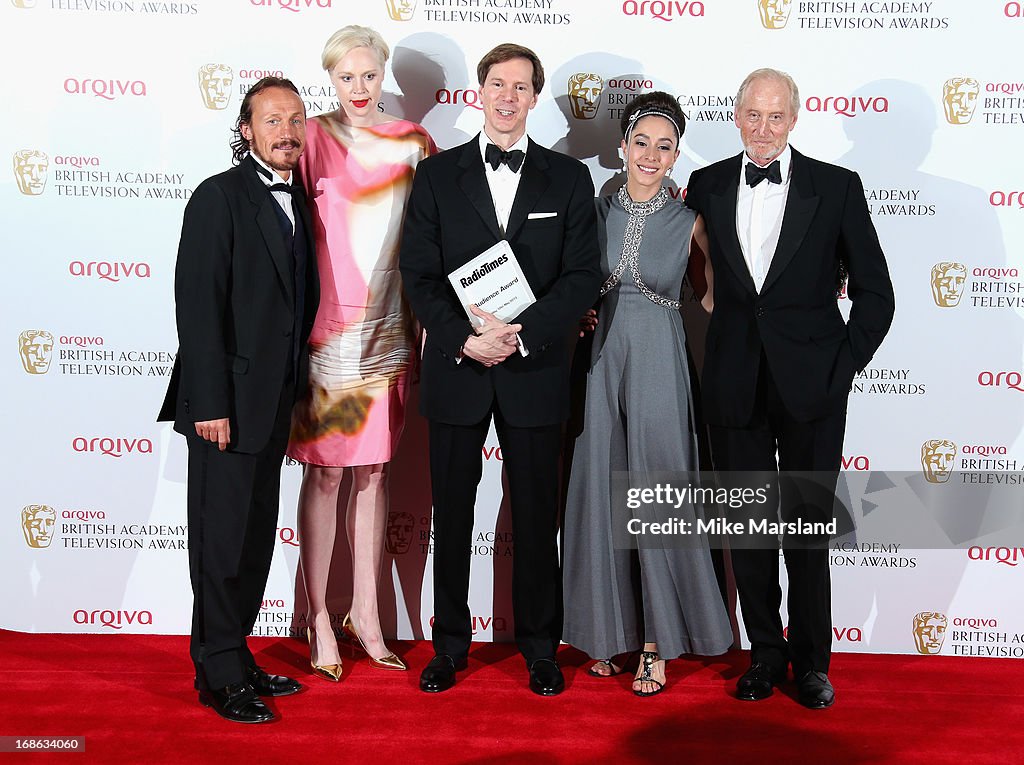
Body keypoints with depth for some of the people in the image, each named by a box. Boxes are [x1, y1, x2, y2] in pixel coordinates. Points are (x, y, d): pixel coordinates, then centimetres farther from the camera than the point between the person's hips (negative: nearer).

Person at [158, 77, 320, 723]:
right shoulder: (219, 196, -9)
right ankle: (220, 672, 15)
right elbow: (198, 304, -15)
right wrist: (210, 403, -19)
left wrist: (291, 391, 11)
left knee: (258, 535, 15)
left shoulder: (297, 202, 13)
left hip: (273, 402, 8)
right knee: (222, 537, 1)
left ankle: (236, 655, 28)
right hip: (230, 400, -8)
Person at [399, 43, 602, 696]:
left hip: (535, 369, 0)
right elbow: (418, 273, 0)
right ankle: (451, 642, 24)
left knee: (537, 512, 8)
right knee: (452, 510, 9)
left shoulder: (568, 178, 5)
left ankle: (539, 644, 23)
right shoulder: (437, 175, 6)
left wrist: (523, 334, -15)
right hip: (456, 368, 1)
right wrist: (465, 339, -13)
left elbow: (584, 275, -2)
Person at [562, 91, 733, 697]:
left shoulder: (689, 223, -1)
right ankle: (612, 629, 21)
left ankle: (657, 643, 13)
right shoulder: (597, 212, 5)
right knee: (601, 493, 6)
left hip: (658, 365, -2)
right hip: (601, 359, 3)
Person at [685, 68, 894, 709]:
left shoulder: (837, 187, 0)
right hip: (734, 385, 2)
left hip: (810, 389, -2)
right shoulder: (707, 186, 6)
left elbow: (875, 293, 1)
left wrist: (843, 368, -5)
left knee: (809, 526, 6)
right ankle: (766, 654, 27)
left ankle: (812, 660, 24)